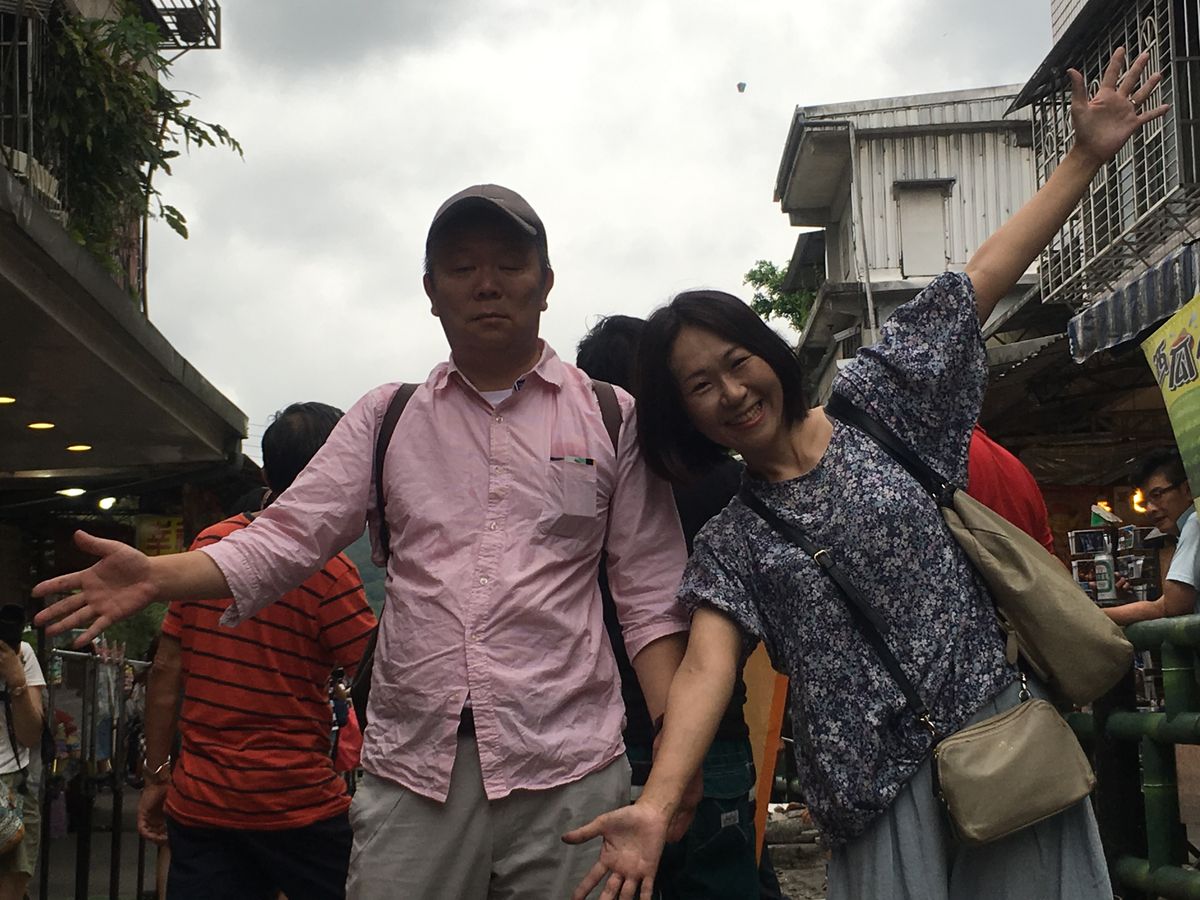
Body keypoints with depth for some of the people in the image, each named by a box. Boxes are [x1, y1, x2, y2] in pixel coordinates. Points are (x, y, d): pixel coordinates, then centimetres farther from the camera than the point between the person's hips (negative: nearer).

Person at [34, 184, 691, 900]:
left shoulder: (613, 418, 10)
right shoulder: (387, 418, 14)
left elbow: (651, 597, 7)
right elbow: (288, 538, 6)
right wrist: (156, 577, -9)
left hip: (568, 770, -1)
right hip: (412, 767, 1)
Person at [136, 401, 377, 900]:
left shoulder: (207, 544, 5)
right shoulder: (328, 569, -11)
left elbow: (167, 669, 6)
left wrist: (156, 774, 12)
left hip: (197, 802, 5)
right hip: (295, 807, -5)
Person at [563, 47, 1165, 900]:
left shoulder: (871, 406, 6)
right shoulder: (730, 542, 4)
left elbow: (985, 278, 5)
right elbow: (705, 670, -11)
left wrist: (1086, 155, 3)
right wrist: (655, 807, -27)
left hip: (1000, 734, 1)